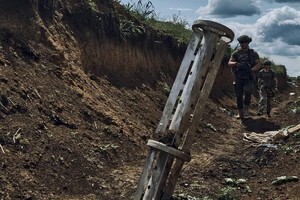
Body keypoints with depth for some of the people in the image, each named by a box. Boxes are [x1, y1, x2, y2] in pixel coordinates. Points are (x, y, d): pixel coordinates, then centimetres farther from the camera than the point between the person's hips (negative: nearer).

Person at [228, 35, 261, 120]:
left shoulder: (253, 53, 5)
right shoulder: (236, 53, 7)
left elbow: (258, 65, -2)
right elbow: (229, 63, -1)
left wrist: (251, 70, -20)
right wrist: (236, 63, -23)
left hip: (249, 78, -2)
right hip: (239, 78, 2)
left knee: (247, 91, -27)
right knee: (238, 96, -1)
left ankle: (246, 108, -8)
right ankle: (240, 113, 12)